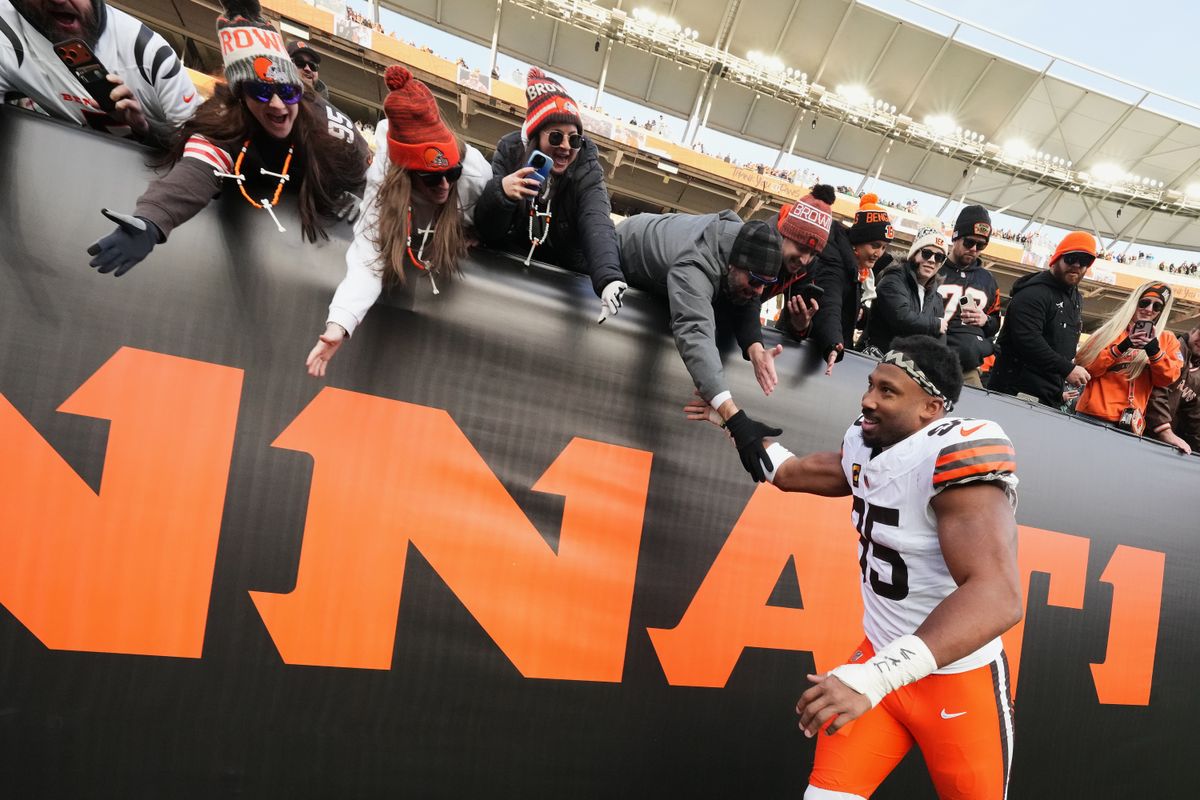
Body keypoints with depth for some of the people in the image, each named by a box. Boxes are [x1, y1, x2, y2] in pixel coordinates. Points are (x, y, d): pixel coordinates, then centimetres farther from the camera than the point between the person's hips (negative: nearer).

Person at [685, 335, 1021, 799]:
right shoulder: (865, 444, -1)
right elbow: (796, 473, 21)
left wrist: (874, 677, -41)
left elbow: (996, 596, -35)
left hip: (958, 680, -5)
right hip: (880, 659, 5)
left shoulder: (962, 453, -23)